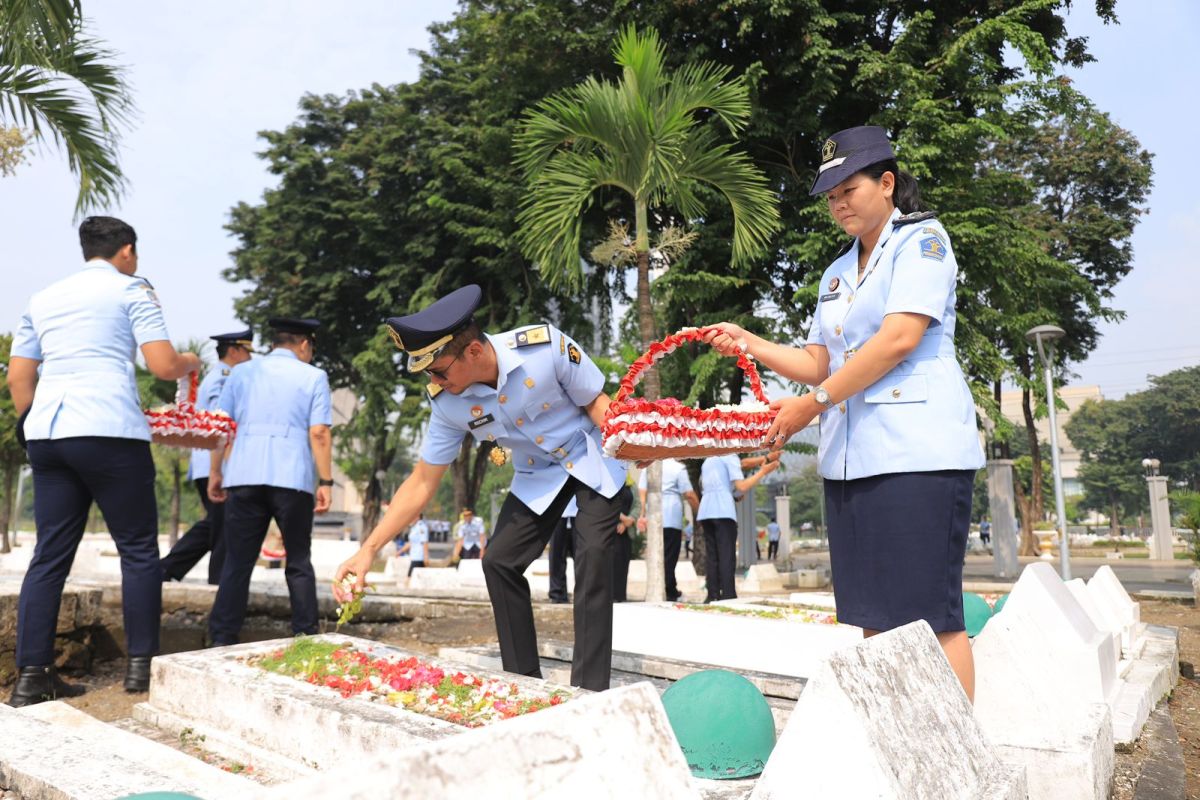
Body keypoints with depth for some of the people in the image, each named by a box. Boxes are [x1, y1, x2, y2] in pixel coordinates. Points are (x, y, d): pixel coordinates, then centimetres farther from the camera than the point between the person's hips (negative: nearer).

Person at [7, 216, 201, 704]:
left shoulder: (43, 298, 21)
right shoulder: (132, 290, 4)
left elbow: (18, 377, 18)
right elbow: (163, 367, -5)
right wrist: (191, 362, 15)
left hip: (46, 432, 6)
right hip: (109, 432, -6)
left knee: (50, 555, 8)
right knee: (138, 549, 3)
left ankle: (30, 676, 7)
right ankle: (140, 665, 4)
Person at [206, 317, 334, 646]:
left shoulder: (241, 372, 15)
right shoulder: (313, 377, 6)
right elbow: (319, 434, -2)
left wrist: (215, 473, 15)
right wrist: (325, 482, -2)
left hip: (244, 478, 2)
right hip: (293, 480, -2)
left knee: (237, 561, 7)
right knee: (298, 561, 9)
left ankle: (222, 640, 5)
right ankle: (305, 636, 10)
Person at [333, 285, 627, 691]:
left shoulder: (546, 344, -31)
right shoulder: (447, 403, -20)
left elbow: (596, 402, -16)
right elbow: (421, 483, -12)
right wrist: (368, 549, -18)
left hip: (592, 460, -3)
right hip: (537, 476, 4)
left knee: (592, 557, -18)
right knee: (499, 561, -6)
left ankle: (589, 691, -10)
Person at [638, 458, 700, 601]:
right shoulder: (678, 468, -4)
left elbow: (642, 493, 7)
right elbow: (689, 495, -6)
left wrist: (643, 515, 9)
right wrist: (699, 512, 6)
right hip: (671, 518, -5)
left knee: (657, 556, 10)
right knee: (669, 557, -2)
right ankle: (669, 594, 1)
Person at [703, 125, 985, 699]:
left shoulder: (922, 240, 1)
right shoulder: (837, 273, 22)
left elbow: (899, 340, -13)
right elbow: (818, 364, 20)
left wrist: (812, 404, -13)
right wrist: (748, 344, 6)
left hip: (918, 451, -7)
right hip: (849, 456, 7)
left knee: (931, 615, -7)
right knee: (871, 618, 7)